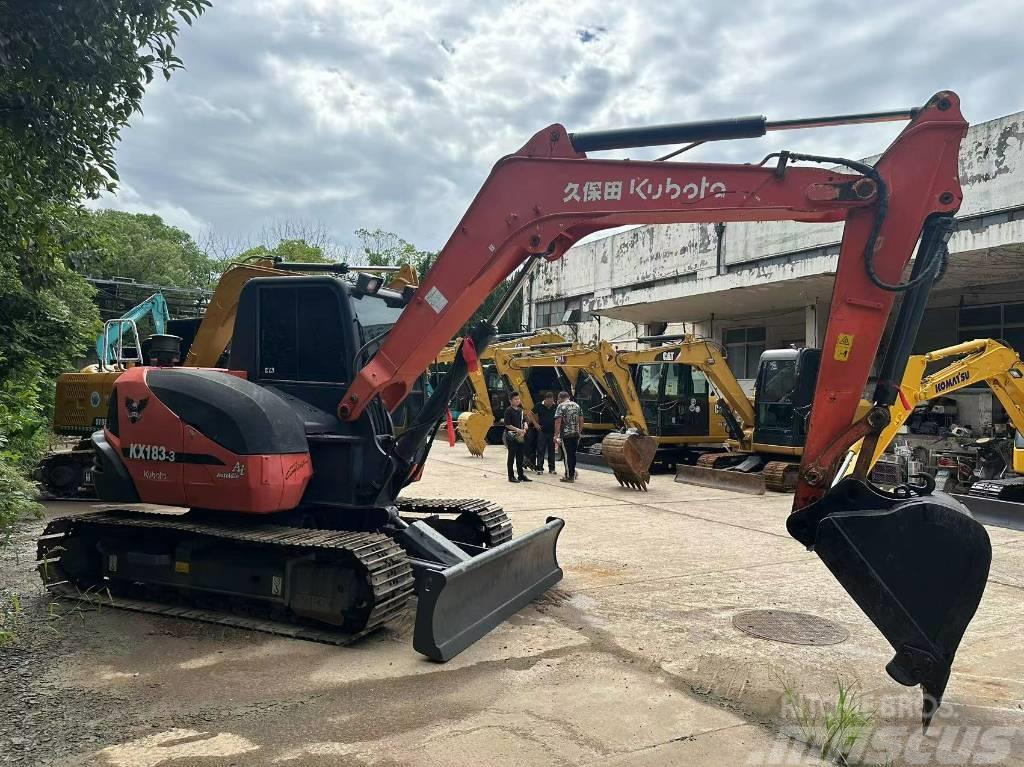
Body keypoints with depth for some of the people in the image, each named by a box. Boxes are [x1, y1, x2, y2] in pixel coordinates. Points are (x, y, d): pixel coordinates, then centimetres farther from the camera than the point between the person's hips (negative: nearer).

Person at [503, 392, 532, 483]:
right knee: (512, 456, 0)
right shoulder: (508, 410, -9)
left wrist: (525, 427, -4)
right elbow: (507, 424, -14)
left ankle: (521, 475, 20)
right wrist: (517, 430, -19)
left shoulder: (520, 410, 12)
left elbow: (524, 420, 17)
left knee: (520, 456, 12)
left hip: (520, 436, 7)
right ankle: (511, 476, 6)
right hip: (511, 436, -7)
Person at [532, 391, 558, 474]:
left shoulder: (556, 406, -5)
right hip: (542, 431, -1)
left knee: (552, 451, 9)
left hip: (552, 432, 1)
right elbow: (533, 414, 8)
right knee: (540, 450, 1)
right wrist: (536, 424, -1)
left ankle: (551, 468, 17)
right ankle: (539, 468, 6)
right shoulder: (539, 405, -7)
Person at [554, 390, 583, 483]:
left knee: (567, 455, 0)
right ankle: (572, 473, 22)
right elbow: (581, 420, 13)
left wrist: (556, 435, -11)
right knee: (573, 454, 15)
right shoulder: (577, 406, 13)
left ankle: (569, 476, 2)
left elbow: (558, 421, -13)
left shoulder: (561, 406, -6)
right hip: (576, 434, 6)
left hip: (566, 434, -6)